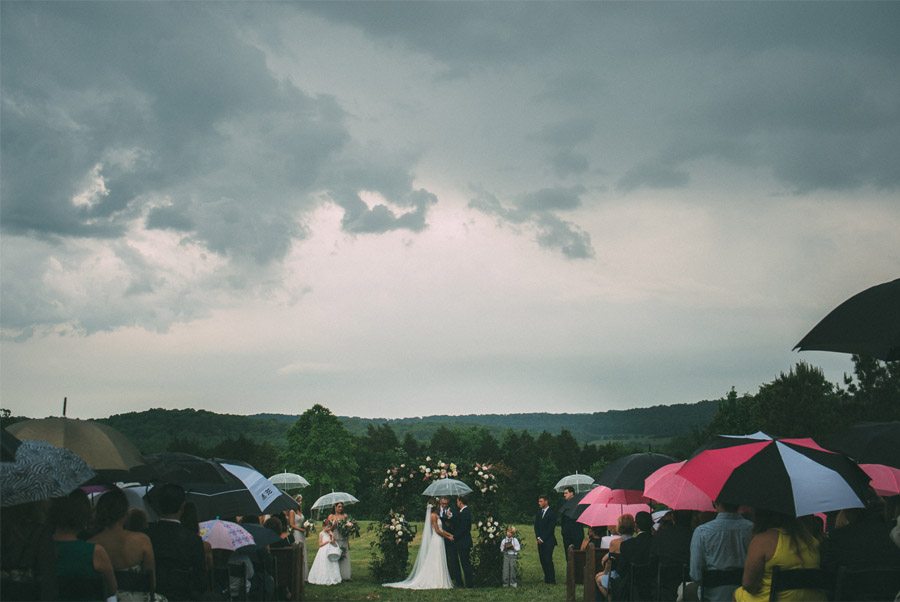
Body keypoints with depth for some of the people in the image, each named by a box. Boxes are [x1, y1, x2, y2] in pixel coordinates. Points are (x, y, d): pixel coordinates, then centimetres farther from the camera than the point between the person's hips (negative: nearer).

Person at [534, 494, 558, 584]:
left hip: (548, 540, -6)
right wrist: (538, 537, 0)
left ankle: (552, 580, -8)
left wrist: (542, 539, -10)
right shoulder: (538, 512, 14)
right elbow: (536, 525, 13)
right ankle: (546, 578, 11)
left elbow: (551, 528, -10)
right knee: (542, 560, 4)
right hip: (540, 540, 6)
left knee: (548, 560, -11)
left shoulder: (551, 513, -7)